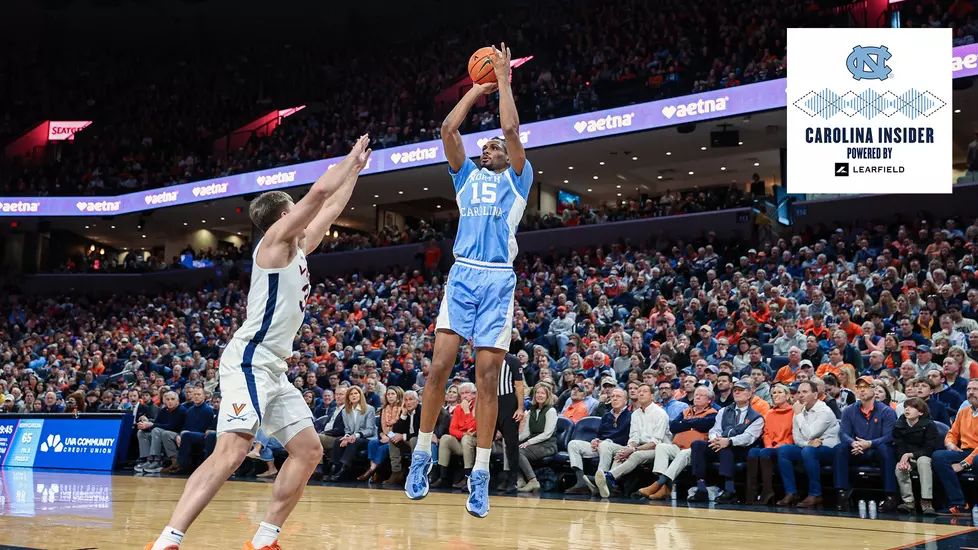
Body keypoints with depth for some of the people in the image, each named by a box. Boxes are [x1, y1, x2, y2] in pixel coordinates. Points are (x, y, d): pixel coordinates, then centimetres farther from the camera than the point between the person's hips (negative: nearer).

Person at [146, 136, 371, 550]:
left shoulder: (297, 249, 20)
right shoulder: (275, 240, -3)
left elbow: (330, 210, 32)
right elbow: (319, 192, -9)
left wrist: (355, 169, 33)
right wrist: (352, 159, 5)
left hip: (273, 370, 10)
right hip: (249, 362, -10)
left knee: (308, 451, 6)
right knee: (231, 452, -23)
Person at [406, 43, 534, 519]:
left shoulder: (517, 180, 14)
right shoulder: (467, 176, 22)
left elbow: (511, 129, 0)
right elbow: (448, 129, 10)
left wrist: (503, 79, 9)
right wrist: (478, 88, 17)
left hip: (499, 280, -2)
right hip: (462, 275, 2)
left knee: (487, 378, -5)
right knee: (439, 365, -10)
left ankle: (480, 475, 0)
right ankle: (423, 453, 4)